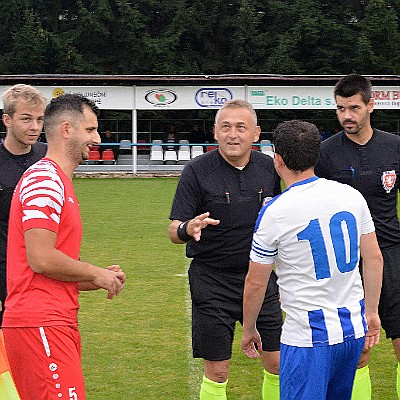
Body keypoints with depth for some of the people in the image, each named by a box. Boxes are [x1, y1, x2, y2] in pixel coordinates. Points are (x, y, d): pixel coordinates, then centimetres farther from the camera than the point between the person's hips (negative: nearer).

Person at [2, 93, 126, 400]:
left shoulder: (58, 181, 22)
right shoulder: (45, 179, -10)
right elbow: (41, 259, -19)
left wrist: (102, 279, 10)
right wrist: (96, 274, -6)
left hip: (56, 323, 10)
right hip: (41, 325, -10)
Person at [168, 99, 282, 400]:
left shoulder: (268, 168, 3)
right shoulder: (197, 171, -9)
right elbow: (174, 231, -10)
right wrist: (189, 228, -32)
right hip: (212, 281, -4)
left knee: (278, 364, 5)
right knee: (217, 373, 0)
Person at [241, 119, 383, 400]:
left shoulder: (274, 213, -12)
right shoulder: (352, 195, 1)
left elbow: (256, 284, -4)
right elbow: (374, 258, 8)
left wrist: (249, 330, 11)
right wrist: (371, 312, 19)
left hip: (308, 338, -6)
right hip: (354, 329, 6)